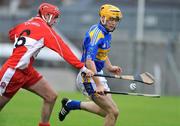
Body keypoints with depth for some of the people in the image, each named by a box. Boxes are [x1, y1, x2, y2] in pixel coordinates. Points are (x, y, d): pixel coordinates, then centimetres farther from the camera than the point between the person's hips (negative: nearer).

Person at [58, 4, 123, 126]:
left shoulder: (106, 33, 7)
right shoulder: (96, 33, -22)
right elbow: (89, 61, -32)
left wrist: (110, 67, 6)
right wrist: (98, 85, -38)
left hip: (97, 74, 10)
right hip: (88, 76, -10)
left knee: (106, 111, 21)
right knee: (113, 112, -13)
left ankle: (71, 104, 31)